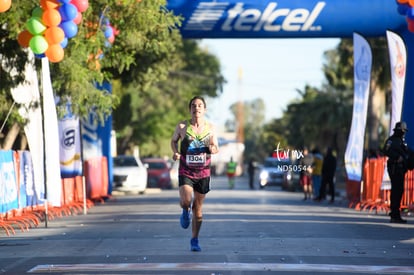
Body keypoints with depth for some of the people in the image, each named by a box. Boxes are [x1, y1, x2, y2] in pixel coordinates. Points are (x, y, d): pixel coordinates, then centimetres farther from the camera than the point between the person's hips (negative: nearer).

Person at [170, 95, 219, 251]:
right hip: (185, 172, -2)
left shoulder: (210, 128, 0)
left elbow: (216, 149, 10)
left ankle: (194, 240, 20)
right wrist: (175, 152, -7)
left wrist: (213, 148, -14)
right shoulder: (182, 127, -5)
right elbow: (174, 140, 13)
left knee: (198, 207, 7)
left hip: (203, 173, 2)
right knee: (186, 200, -24)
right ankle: (185, 211, 14)